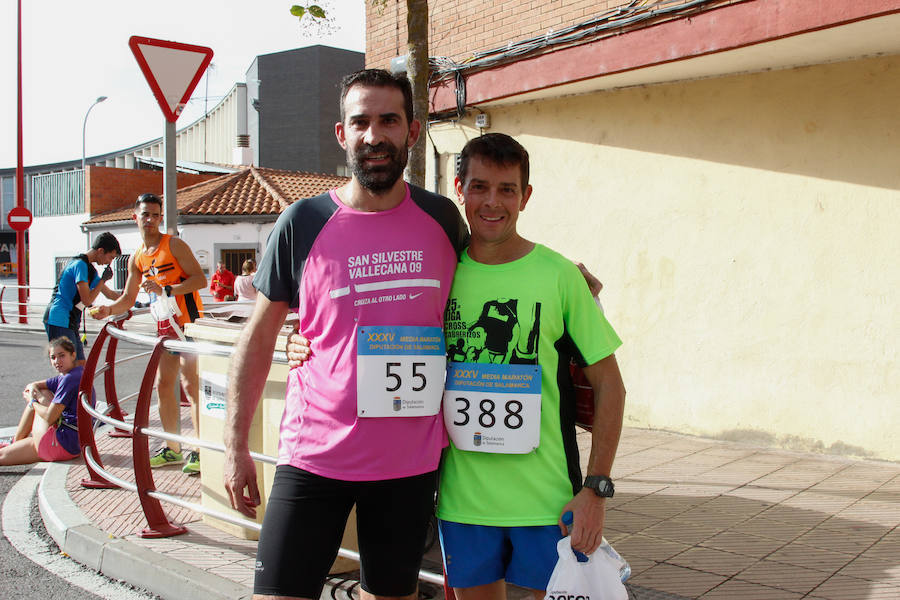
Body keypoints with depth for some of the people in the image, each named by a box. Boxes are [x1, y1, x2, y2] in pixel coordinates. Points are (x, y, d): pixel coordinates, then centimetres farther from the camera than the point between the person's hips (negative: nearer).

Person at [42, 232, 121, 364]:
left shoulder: (89, 268, 18)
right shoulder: (80, 265, -13)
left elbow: (109, 294, 28)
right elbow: (87, 300, -17)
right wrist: (103, 279, -7)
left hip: (69, 323, 10)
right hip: (59, 320, -10)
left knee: (81, 366, 8)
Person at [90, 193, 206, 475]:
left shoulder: (174, 245, -7)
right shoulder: (137, 258, 13)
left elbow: (200, 279, -14)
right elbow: (128, 299, 18)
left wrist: (166, 289, -23)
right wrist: (108, 309, -2)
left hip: (188, 322, -7)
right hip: (164, 325, 7)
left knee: (190, 384, -10)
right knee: (163, 385, 9)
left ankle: (200, 451, -6)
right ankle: (172, 448, 20)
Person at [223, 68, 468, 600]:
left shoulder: (442, 218, 1)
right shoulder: (303, 223, -5)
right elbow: (259, 337, 2)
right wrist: (236, 447, 0)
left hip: (412, 459, 2)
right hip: (315, 455, -2)